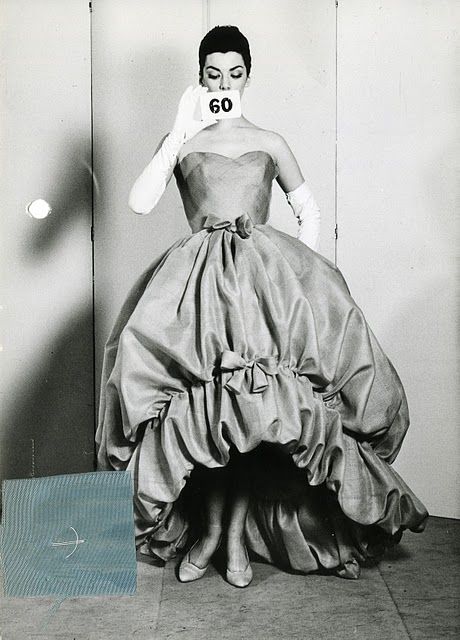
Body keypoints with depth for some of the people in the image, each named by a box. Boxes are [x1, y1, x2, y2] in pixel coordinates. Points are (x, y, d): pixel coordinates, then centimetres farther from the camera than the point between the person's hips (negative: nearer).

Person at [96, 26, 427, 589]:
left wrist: (303, 269, 8)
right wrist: (182, 131, -2)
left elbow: (308, 210, 23)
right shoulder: (179, 142, 14)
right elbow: (140, 202, -2)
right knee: (200, 407, -15)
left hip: (266, 274, 1)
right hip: (198, 279, -1)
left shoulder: (269, 143, 19)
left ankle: (237, 533, -3)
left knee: (253, 406, -14)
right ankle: (205, 527, 0)